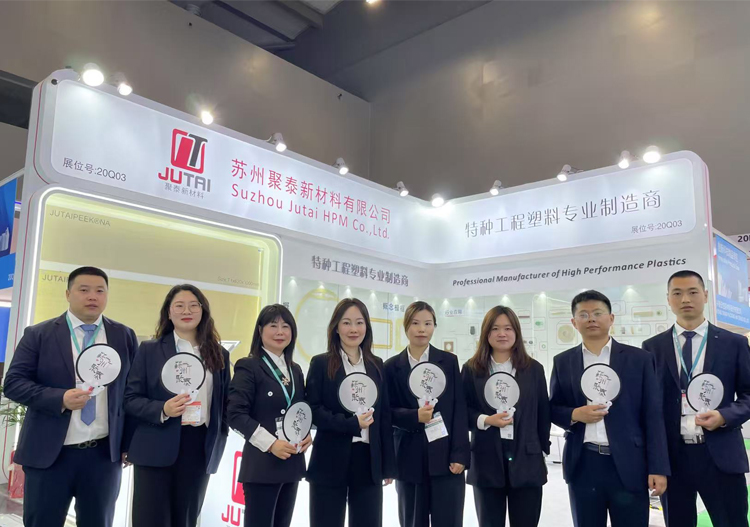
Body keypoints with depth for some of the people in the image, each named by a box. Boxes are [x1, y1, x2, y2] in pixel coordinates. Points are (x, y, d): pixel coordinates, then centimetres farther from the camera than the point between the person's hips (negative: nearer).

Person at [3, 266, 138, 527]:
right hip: (48, 453, -1)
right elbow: (13, 383, -5)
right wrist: (60, 399, -21)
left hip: (106, 454, 1)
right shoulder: (38, 334, 0)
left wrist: (130, 442, 4)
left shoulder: (125, 336, 4)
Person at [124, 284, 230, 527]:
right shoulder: (149, 350, 2)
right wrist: (162, 410, -19)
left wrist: (219, 444, 6)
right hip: (157, 451, -2)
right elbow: (130, 399, -1)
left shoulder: (219, 354, 9)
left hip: (200, 451, 3)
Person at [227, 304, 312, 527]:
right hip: (261, 464, -7)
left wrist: (307, 434, -1)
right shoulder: (248, 366, -7)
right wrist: (270, 443, -20)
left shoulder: (296, 370, 14)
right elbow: (236, 413, -14)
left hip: (292, 463, 7)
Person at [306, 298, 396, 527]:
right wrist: (351, 423, -20)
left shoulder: (376, 365, 9)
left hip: (369, 460, 3)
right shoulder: (321, 363, -1)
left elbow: (384, 416, 9)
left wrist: (388, 465, 7)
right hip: (331, 461, -3)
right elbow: (313, 410, -7)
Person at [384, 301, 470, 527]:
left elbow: (459, 410, 0)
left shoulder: (449, 361, 4)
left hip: (445, 456, -1)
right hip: (409, 458, 1)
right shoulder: (392, 366, 4)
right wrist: (415, 417, -17)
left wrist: (459, 454, -8)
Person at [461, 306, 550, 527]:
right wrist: (486, 420, -16)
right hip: (487, 462, 0)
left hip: (526, 462, 1)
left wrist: (543, 451, 6)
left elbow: (543, 414, 8)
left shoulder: (534, 369, 6)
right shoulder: (472, 369, 2)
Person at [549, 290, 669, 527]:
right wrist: (575, 414, -11)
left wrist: (658, 468, -5)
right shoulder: (563, 362, 6)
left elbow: (652, 416, 0)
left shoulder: (639, 358, 2)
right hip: (583, 465, 2)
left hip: (628, 464, -1)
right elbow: (553, 408, 11)